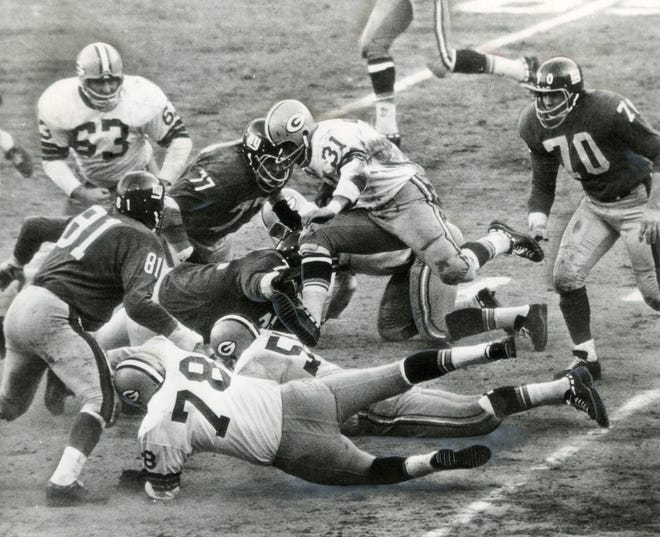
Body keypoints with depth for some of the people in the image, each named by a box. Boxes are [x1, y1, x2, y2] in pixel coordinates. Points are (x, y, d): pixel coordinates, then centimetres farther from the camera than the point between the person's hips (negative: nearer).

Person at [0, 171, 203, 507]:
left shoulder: (94, 217, 19)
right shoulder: (143, 243, -5)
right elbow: (138, 303, -16)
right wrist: (182, 336, -10)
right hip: (54, 318, -8)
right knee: (101, 401, -5)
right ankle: (63, 482, -19)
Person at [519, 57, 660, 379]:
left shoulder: (607, 110, -29)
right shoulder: (535, 126, -7)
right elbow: (543, 182, 5)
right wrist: (537, 216, -15)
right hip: (595, 204, 6)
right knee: (566, 276, -3)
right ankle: (586, 359, 10)